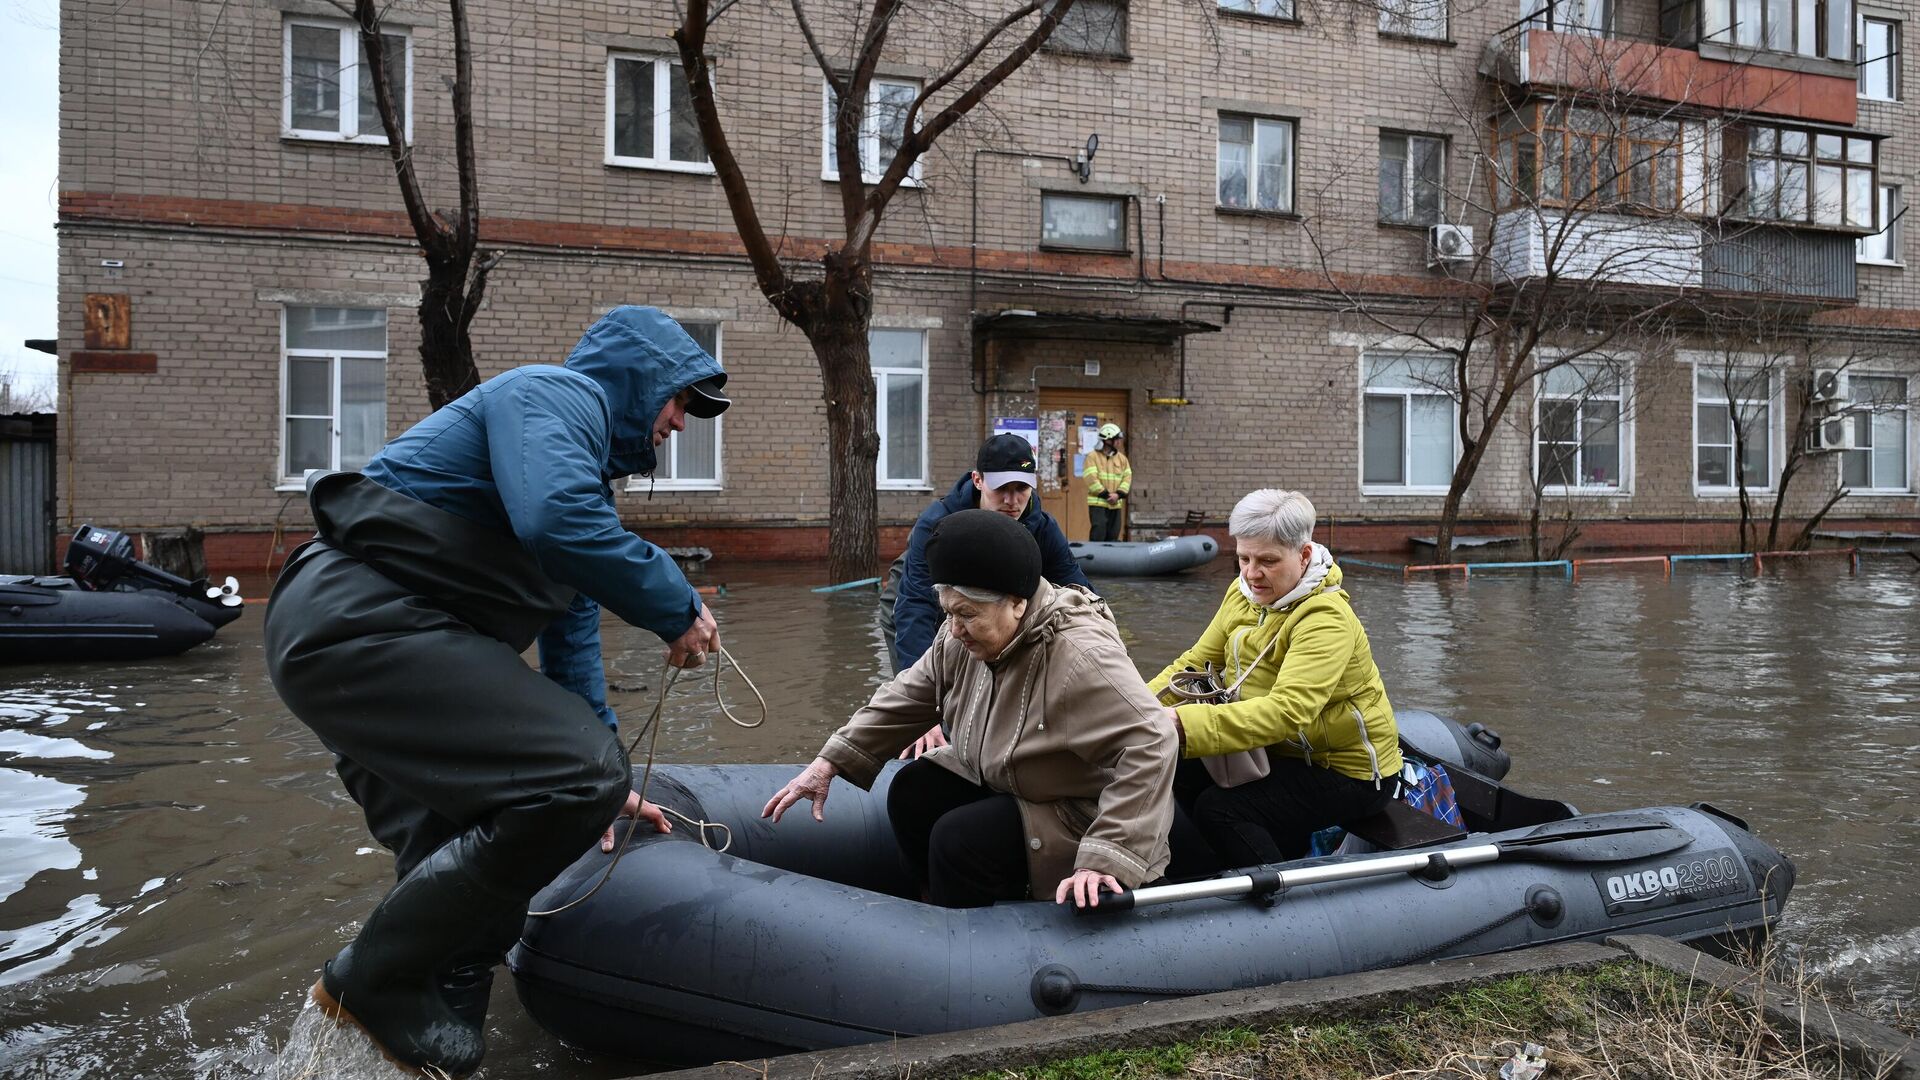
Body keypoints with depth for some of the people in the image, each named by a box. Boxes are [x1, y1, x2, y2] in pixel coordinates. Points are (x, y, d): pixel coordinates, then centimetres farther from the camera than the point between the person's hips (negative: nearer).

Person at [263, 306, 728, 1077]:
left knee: (463, 876, 13)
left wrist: (602, 781, 33)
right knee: (575, 780, -20)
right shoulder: (559, 395, -3)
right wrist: (678, 610, -13)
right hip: (362, 618, -11)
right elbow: (555, 522, -26)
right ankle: (375, 983, -4)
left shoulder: (589, 466, 27)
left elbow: (571, 637, 31)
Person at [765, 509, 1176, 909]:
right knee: (912, 793, -3)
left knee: (959, 840, -22)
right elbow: (907, 697, 0)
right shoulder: (963, 637, -9)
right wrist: (830, 762, -7)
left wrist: (1105, 858, -43)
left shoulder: (1081, 656, -34)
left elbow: (1150, 744, -39)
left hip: (1077, 815, -8)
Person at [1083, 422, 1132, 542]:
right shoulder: (1093, 457, -3)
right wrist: (1106, 494, -17)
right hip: (1098, 503, -5)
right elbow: (1091, 479, -13)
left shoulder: (1122, 458, 13)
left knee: (1112, 536, 8)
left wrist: (1118, 494, -10)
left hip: (1116, 505, 5)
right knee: (1098, 534, -13)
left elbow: (1127, 477, 5)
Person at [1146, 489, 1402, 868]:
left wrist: (1184, 724, -50)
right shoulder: (1243, 593, -1)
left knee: (1219, 808, -23)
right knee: (1181, 772, -7)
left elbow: (1286, 711, -40)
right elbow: (1197, 662, 3)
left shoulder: (1326, 620, -26)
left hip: (1348, 771, -8)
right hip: (1285, 752, 8)